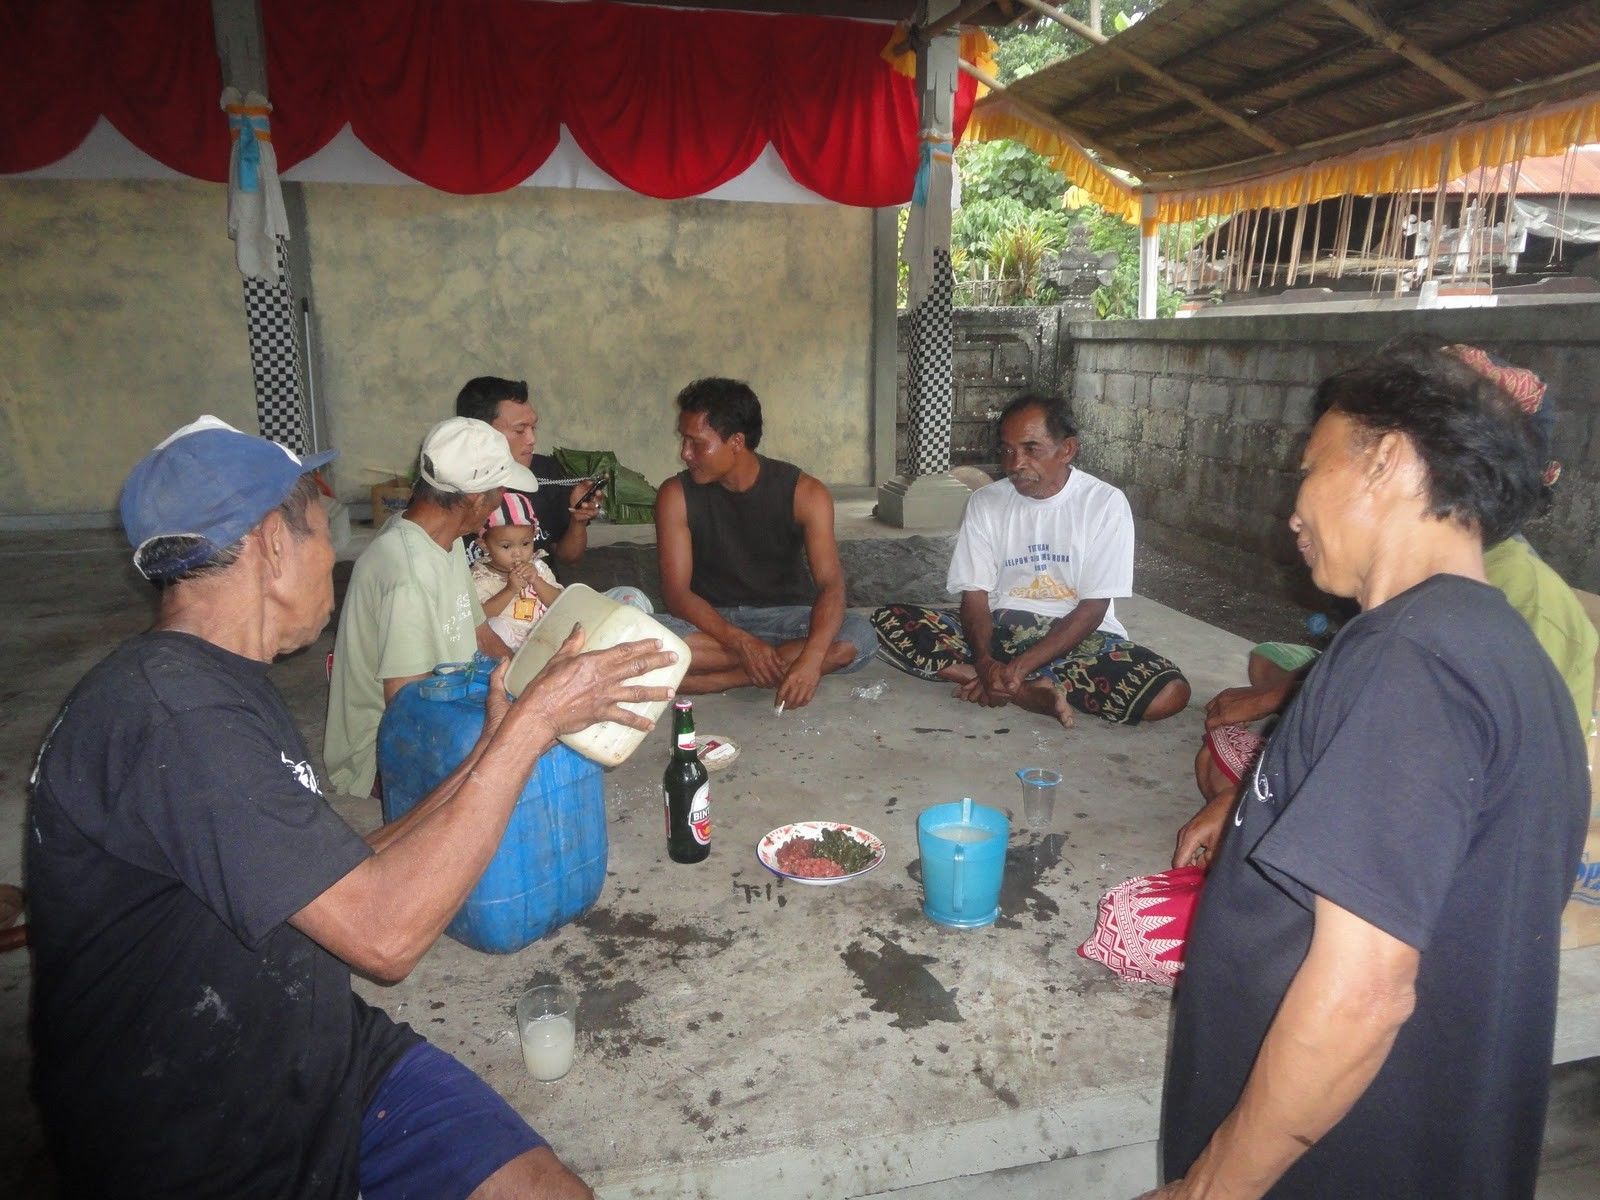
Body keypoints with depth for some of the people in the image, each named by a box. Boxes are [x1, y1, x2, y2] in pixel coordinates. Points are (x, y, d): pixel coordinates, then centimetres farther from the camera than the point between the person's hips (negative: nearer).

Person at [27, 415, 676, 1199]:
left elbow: (344, 883, 9)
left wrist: (491, 750, 6)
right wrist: (531, 725, -20)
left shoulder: (225, 691, 9)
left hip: (332, 1060, 7)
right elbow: (384, 933, -25)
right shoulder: (169, 709, -23)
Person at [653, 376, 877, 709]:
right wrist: (741, 643, -31)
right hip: (712, 622, 1)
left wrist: (811, 658, -41)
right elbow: (676, 591, -14)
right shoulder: (676, 495, -9)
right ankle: (785, 660, -21)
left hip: (787, 617, 0)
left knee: (859, 637, -30)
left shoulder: (804, 493, -12)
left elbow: (830, 584, -21)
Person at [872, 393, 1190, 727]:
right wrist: (985, 662, -26)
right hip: (1001, 628, 2)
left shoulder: (1106, 503, -8)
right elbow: (975, 596, -5)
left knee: (1170, 693, -30)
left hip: (1077, 635, -2)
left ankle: (1006, 688, -23)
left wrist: (1020, 667, -24)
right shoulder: (985, 502, 0)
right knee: (888, 621, -21)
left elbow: (1093, 608, -12)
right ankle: (1032, 692, -26)